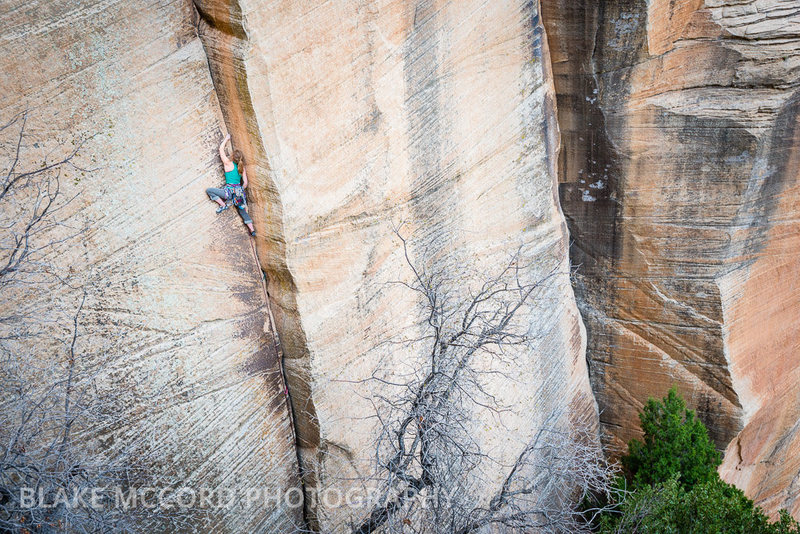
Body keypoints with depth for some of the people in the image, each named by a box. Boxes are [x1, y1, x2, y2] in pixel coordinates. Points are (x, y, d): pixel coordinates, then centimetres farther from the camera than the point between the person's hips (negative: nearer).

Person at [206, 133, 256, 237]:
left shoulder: (228, 163, -4)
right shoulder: (242, 168, 9)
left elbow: (221, 149, 7)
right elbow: (245, 183, 9)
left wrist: (226, 138, 19)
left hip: (230, 190, -6)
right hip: (239, 191, 6)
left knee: (209, 190, 3)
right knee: (243, 211, 19)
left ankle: (223, 205, -5)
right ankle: (252, 229, 12)